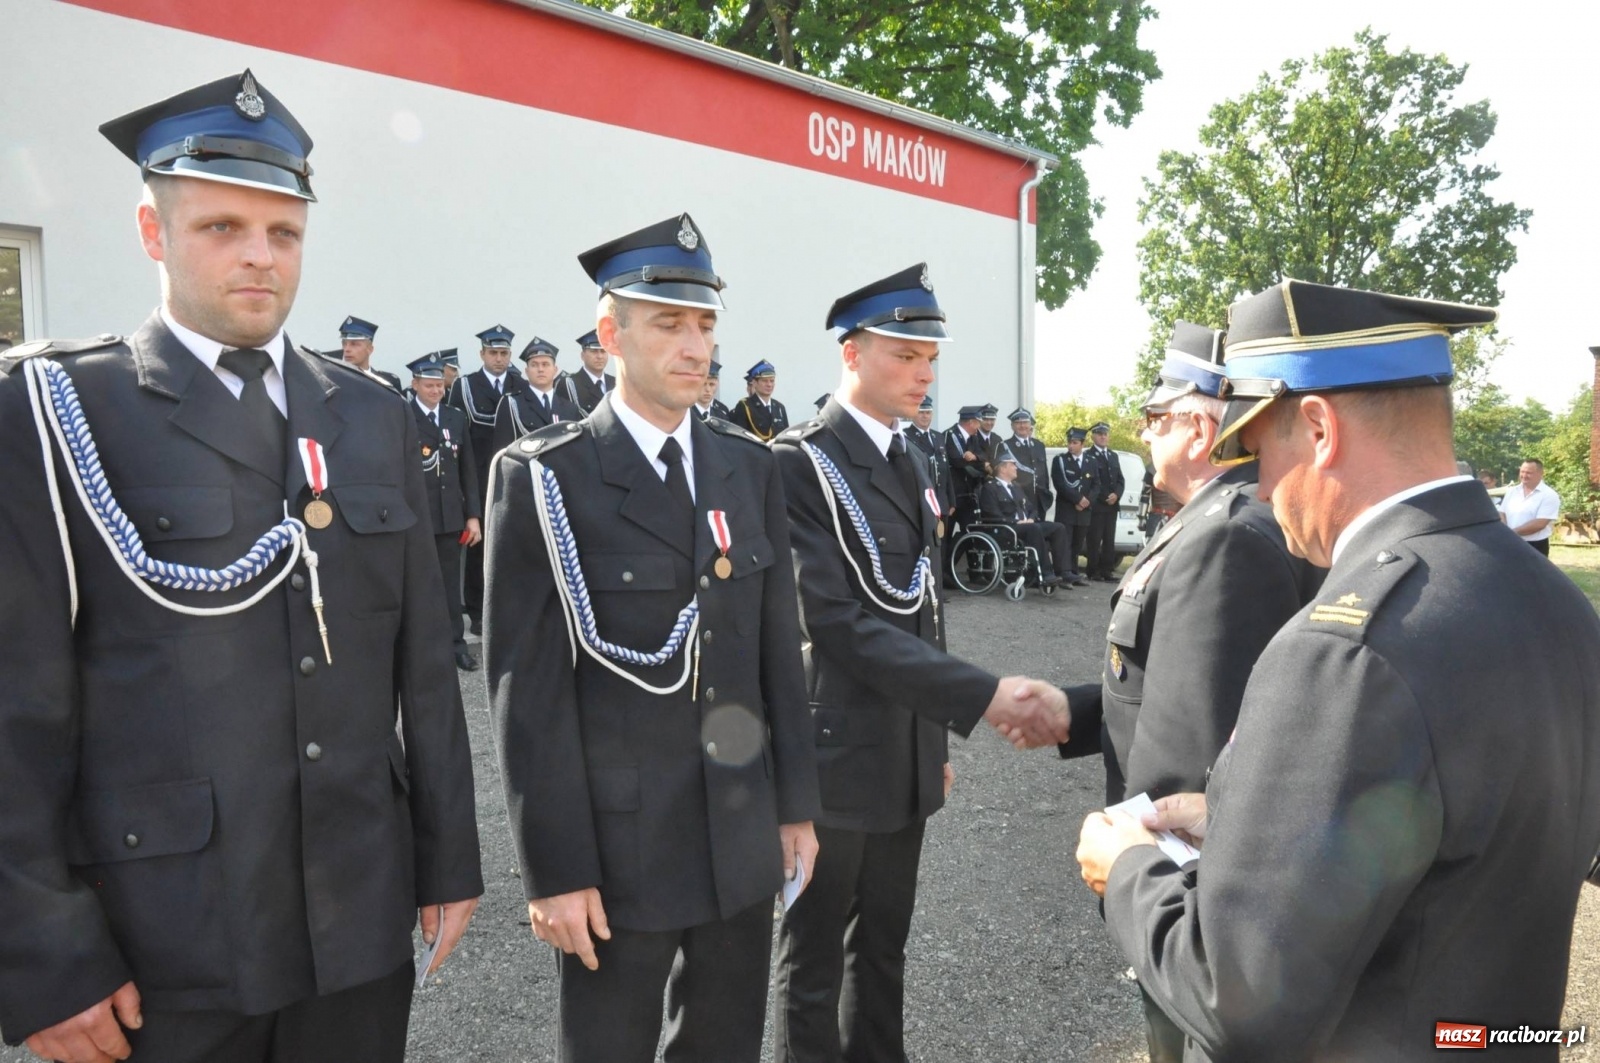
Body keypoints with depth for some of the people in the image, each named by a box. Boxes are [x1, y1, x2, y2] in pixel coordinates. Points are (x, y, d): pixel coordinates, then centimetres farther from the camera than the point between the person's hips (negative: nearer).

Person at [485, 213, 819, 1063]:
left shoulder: (751, 469, 5)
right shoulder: (544, 477, -9)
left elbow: (778, 650, 8)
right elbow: (529, 691, -11)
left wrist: (796, 802, 8)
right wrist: (556, 870, -12)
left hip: (744, 838, 5)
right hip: (617, 845, -4)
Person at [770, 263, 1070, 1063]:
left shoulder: (907, 465, 11)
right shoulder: (799, 463, -15)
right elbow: (840, 624, -23)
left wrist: (937, 737, 17)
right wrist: (983, 699, -27)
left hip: (907, 754, 7)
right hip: (837, 755, -7)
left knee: (882, 947, 20)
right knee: (815, 960, 10)